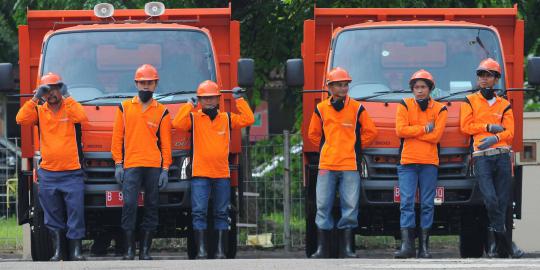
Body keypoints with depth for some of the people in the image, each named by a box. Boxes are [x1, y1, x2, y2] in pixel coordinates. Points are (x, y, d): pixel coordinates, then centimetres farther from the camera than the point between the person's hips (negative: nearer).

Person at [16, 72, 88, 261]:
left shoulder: (70, 108, 2)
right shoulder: (39, 111, 8)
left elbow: (82, 117, -18)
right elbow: (21, 119, -7)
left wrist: (66, 97, -12)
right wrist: (36, 98, -8)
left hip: (72, 172, -3)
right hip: (48, 173, 3)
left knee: (75, 213, -6)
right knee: (53, 217, 7)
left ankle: (76, 250, -2)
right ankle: (58, 250, 14)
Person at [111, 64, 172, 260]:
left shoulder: (162, 112, 10)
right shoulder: (124, 108, 11)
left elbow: (166, 143, 8)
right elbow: (117, 138, 10)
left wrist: (165, 170, 0)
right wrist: (118, 165, 2)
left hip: (154, 167, 1)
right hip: (131, 165, -1)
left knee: (151, 207, 2)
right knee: (129, 205, -12)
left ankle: (145, 250, 6)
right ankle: (129, 250, -10)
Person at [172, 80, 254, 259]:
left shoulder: (227, 119, 10)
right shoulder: (194, 118, 3)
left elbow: (248, 119, 2)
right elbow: (177, 124, -14)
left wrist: (239, 100, 3)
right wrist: (190, 105, -9)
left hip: (222, 174, 3)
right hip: (200, 174, -3)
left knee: (222, 214, 6)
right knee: (199, 212, -9)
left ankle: (221, 250, 10)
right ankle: (201, 250, -9)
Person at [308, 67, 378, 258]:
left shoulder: (357, 108, 4)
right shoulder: (321, 109, 7)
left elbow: (370, 132, 11)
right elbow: (313, 134, 20)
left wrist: (355, 147, 8)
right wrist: (327, 148, 13)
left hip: (350, 165, -1)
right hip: (326, 165, 1)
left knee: (350, 207, -2)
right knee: (323, 206, -1)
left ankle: (347, 248, 2)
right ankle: (322, 248, 2)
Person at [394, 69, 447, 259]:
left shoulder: (440, 109, 8)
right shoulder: (404, 106, 8)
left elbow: (436, 136, -5)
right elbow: (400, 130, -5)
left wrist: (411, 131, -6)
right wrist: (424, 129, -6)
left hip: (429, 163, 0)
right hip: (407, 162, 0)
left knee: (427, 205, 0)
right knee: (406, 202, -9)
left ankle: (424, 246, 4)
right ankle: (407, 245, -13)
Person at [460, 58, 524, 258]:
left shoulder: (504, 105, 16)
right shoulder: (470, 101, 13)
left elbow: (509, 132, 6)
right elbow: (466, 126, 2)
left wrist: (495, 138, -12)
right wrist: (489, 127, -3)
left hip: (502, 156, 2)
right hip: (481, 157, -2)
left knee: (503, 201, -3)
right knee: (490, 199, -17)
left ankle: (492, 242, 2)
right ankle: (503, 238, -8)